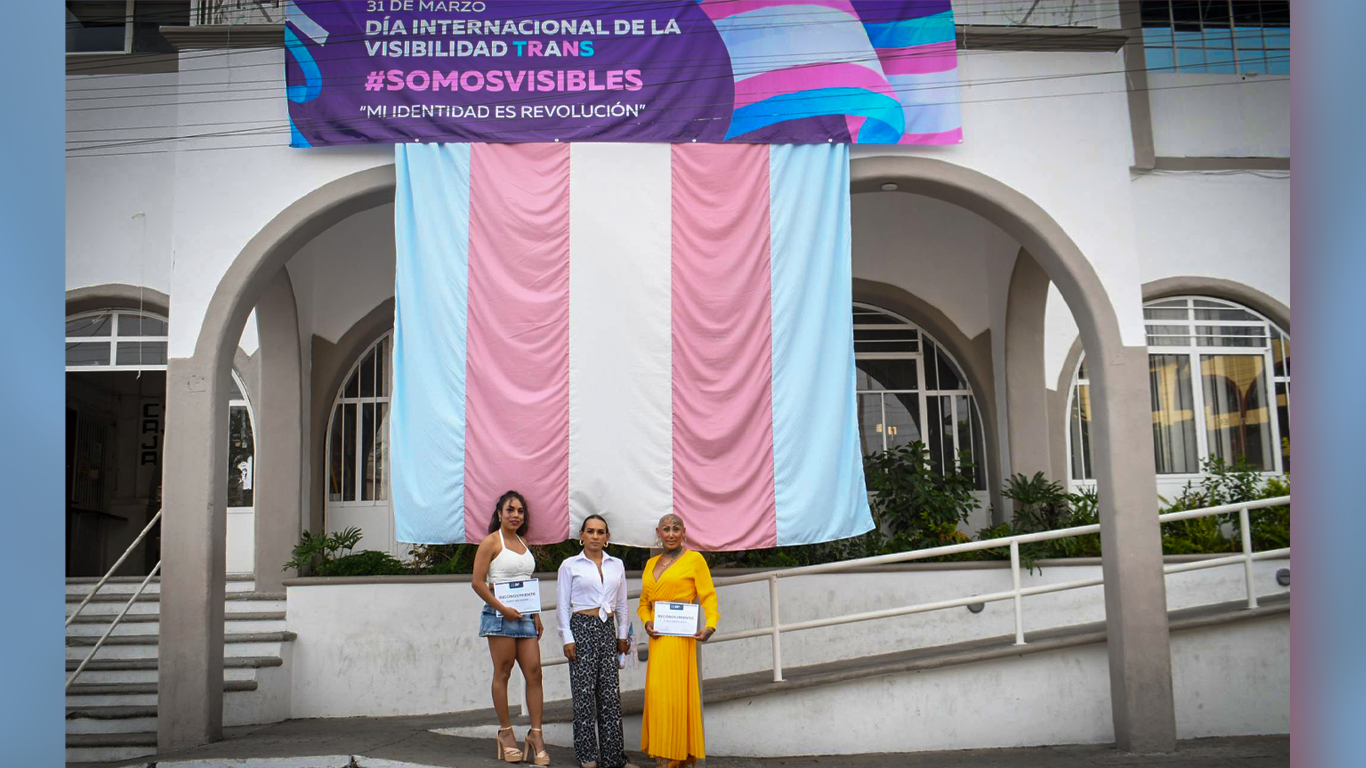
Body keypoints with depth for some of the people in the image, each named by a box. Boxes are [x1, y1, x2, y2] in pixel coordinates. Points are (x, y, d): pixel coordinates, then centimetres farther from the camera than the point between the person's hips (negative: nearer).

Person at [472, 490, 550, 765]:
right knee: (502, 673, 0)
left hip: (525, 616, 6)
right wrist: (503, 609, -15)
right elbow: (477, 582, -9)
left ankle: (536, 733, 2)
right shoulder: (491, 542, -3)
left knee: (534, 672, -1)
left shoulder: (523, 543, 17)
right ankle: (505, 731, 11)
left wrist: (536, 615, 14)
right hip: (500, 616, -6)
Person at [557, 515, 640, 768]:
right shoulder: (570, 565, 1)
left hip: (608, 629, 4)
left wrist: (622, 635, 13)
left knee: (610, 692, 3)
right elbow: (563, 605, -1)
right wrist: (567, 638, -7)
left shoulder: (617, 565, 11)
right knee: (584, 690, -2)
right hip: (582, 627, -3)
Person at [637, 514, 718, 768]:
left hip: (680, 635, -6)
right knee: (656, 691, 5)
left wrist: (710, 625, -22)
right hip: (658, 636, 6)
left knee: (674, 691, -6)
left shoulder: (694, 559, 0)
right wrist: (647, 622, 0)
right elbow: (644, 603, 21)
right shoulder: (651, 563, 17)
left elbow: (708, 596, -6)